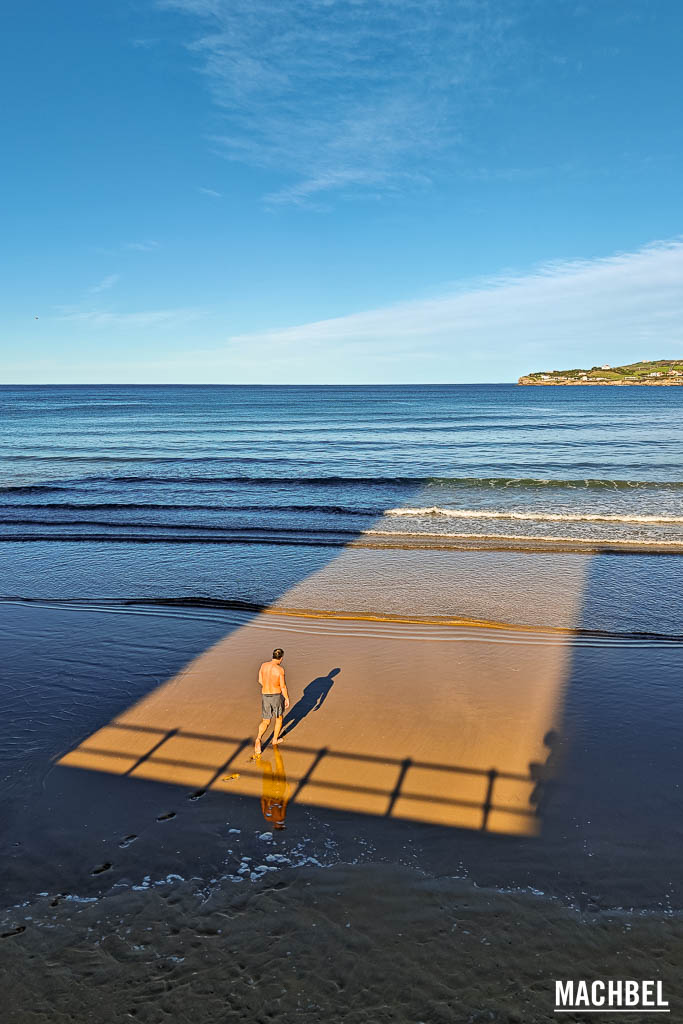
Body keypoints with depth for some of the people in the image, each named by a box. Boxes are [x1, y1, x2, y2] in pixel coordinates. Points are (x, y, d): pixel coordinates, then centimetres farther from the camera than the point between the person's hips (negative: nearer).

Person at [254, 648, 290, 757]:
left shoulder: (263, 665, -6)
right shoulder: (280, 669, -21)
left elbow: (260, 680, 6)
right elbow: (283, 687, -16)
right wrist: (287, 699, -2)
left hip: (265, 696, 3)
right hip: (277, 696, -3)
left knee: (265, 721, 14)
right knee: (279, 718, 24)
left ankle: (258, 739, -9)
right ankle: (275, 740, 34)